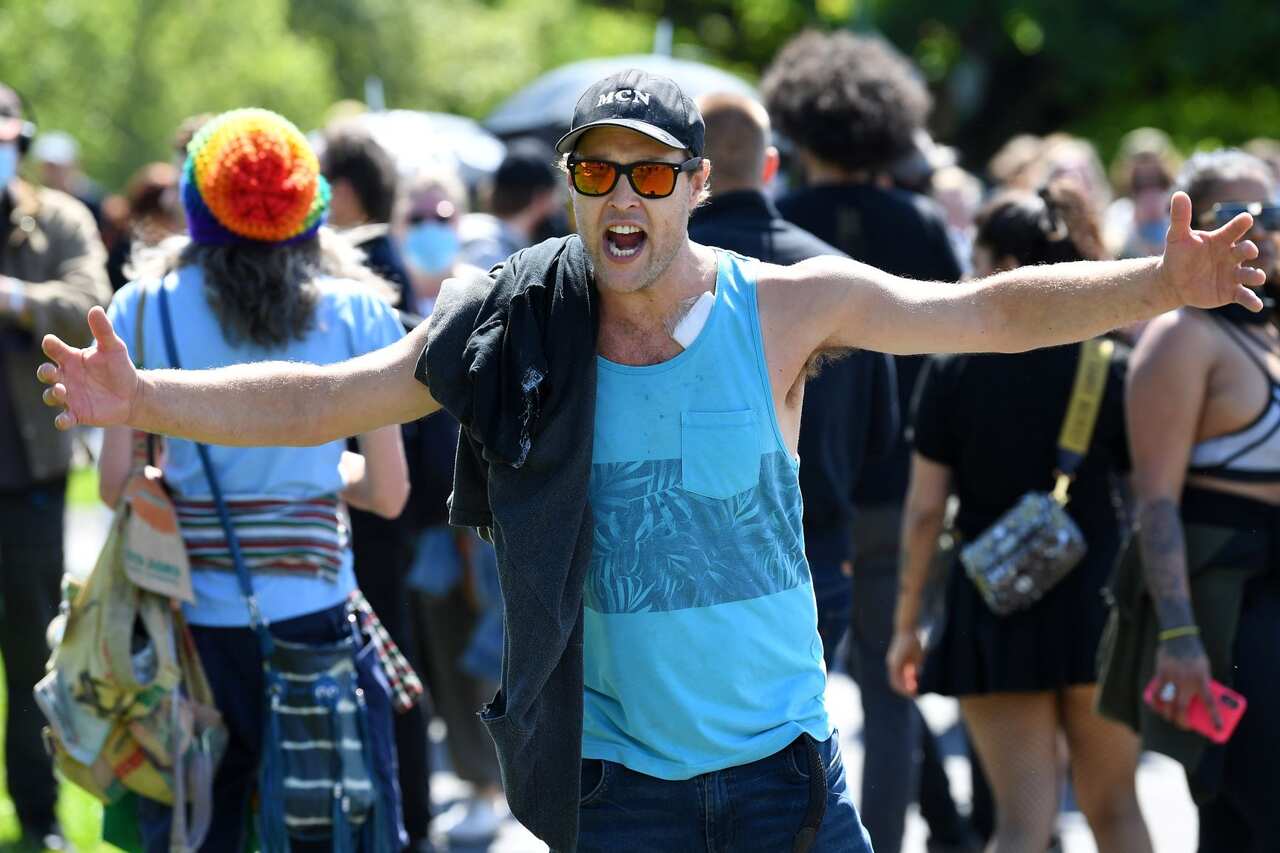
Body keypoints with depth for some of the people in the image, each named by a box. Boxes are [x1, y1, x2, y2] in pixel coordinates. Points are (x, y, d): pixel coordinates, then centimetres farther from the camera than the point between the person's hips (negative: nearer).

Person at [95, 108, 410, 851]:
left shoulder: (145, 308, -1)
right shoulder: (358, 310, -1)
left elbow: (116, 483, -1)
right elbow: (389, 492, 1)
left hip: (189, 618, 1)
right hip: (311, 611, -1)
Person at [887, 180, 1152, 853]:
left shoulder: (953, 373, -7)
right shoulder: (1111, 368, -3)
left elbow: (924, 510, -5)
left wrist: (906, 623, 4)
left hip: (995, 613, -1)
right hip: (1097, 600, 1)